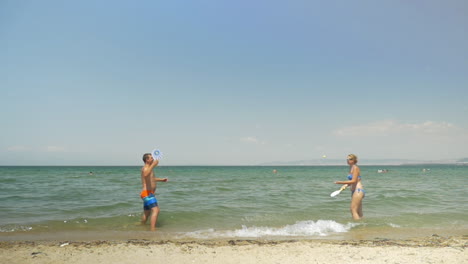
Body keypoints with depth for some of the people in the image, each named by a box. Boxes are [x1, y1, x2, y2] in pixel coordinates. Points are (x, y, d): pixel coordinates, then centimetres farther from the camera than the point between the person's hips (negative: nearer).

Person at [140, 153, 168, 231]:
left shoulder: (149, 168, 18)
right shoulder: (145, 168, -13)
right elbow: (145, 175, -39)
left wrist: (161, 180, 35)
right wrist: (153, 165, -41)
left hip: (148, 194, 11)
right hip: (147, 193, -11)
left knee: (147, 213, 22)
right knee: (156, 210, -22)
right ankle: (153, 230, -29)